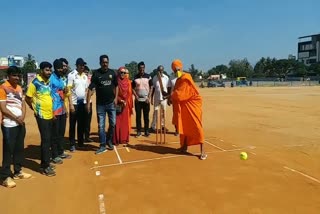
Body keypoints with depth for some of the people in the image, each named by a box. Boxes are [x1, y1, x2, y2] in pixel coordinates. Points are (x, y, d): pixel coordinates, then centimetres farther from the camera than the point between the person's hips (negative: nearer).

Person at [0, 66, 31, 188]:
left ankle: (17, 172, 27)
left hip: (21, 123, 7)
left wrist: (23, 116, -6)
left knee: (19, 148, 14)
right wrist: (16, 118, -12)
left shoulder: (19, 88, 12)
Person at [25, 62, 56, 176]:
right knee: (46, 140, -6)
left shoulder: (49, 82, 10)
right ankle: (45, 166, 4)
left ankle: (45, 163, 24)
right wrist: (35, 108, -2)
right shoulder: (35, 83, -10)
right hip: (42, 115, -7)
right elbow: (27, 98, -7)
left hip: (50, 115, 7)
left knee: (49, 140, 12)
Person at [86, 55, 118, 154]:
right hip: (100, 104, -2)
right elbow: (90, 88, -11)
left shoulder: (112, 73, 2)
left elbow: (116, 86, 13)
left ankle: (109, 140, 29)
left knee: (113, 123, 8)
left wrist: (116, 98, 2)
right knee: (101, 125, 3)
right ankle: (103, 145, 14)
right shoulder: (96, 74, -7)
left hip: (111, 103, 2)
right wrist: (88, 103, -18)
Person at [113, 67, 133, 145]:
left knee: (125, 122, 8)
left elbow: (129, 94, 9)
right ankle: (116, 140, 4)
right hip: (117, 105, -4)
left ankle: (124, 139, 17)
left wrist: (127, 103, 3)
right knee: (117, 122, -2)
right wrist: (120, 100, -16)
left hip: (126, 105, 4)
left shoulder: (128, 82, 7)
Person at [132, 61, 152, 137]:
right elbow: (133, 88, 5)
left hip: (146, 99, 0)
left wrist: (148, 97, -7)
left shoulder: (148, 77, 2)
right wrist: (136, 96, -8)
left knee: (146, 116, 3)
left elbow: (150, 88, 2)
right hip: (138, 100, 1)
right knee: (138, 116, 3)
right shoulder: (135, 77, 4)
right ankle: (138, 131, 10)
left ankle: (146, 131, 10)